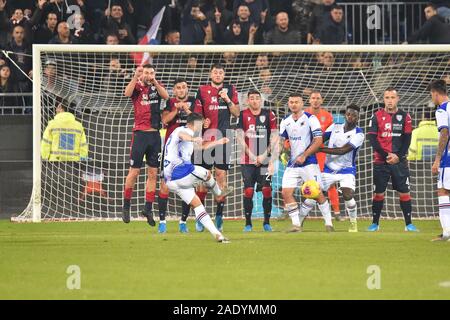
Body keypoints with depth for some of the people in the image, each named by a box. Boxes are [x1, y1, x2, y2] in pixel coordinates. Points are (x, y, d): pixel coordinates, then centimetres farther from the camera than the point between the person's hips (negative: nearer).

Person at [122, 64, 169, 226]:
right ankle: (126, 207, 9)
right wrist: (136, 76, -33)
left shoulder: (157, 86, 9)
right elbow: (127, 93, -22)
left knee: (153, 173, 4)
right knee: (134, 172, -3)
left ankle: (148, 209, 9)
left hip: (155, 135, 4)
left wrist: (154, 82, -23)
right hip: (140, 134, -4)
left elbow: (166, 96, -11)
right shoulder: (137, 87, 0)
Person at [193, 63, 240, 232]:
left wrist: (227, 99, -7)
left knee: (221, 174, -3)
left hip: (223, 138, 0)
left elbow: (237, 113, 7)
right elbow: (197, 113, 10)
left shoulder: (230, 90, 9)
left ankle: (219, 214, 1)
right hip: (206, 138, 0)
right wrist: (202, 122, -10)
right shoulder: (202, 90, 6)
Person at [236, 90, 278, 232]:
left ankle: (267, 222, 5)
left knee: (267, 190, -6)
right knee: (248, 191, -5)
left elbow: (274, 137, 3)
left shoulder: (269, 115, 3)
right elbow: (240, 137, 0)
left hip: (265, 160, 0)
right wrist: (251, 155, -8)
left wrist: (264, 154, -7)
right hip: (248, 160, 0)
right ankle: (248, 223, 3)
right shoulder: (243, 115, 2)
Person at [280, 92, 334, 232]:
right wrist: (283, 149, -2)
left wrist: (304, 156, -16)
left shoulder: (310, 119, -7)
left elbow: (318, 141, -11)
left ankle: (328, 223, 8)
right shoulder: (285, 121, 10)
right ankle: (296, 224, -2)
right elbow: (282, 140, 20)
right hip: (292, 163, 5)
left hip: (309, 163, -5)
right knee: (286, 192, -7)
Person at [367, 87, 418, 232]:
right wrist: (386, 155, -12)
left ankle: (409, 224, 3)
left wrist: (398, 156, -11)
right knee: (378, 193, 1)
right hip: (381, 161, 0)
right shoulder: (377, 116, 1)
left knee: (404, 192, -2)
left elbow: (407, 139, 2)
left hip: (399, 160, 1)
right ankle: (375, 223, 11)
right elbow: (372, 139, -3)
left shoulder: (405, 116, 4)